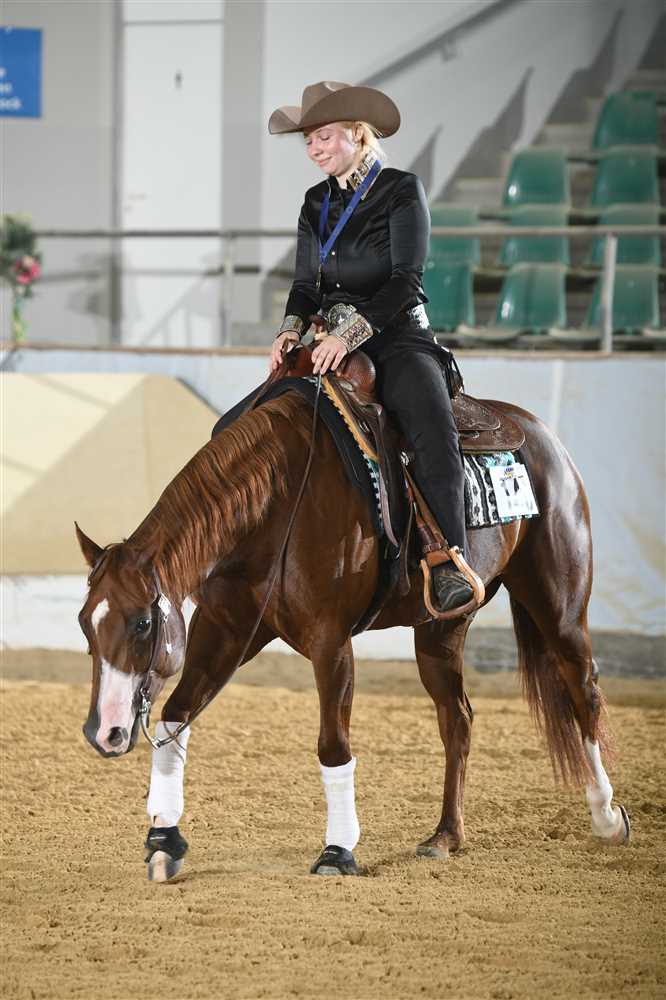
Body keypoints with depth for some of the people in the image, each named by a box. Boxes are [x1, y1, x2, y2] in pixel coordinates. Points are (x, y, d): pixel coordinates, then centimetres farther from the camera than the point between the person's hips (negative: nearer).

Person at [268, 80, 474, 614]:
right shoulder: (318, 203, 14)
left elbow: (405, 279, -13)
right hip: (330, 343, 7)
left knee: (434, 433, -33)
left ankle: (450, 564, -38)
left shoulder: (403, 190, -4)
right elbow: (307, 283, 15)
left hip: (397, 338, -7)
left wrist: (350, 333, -25)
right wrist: (292, 328, -8)